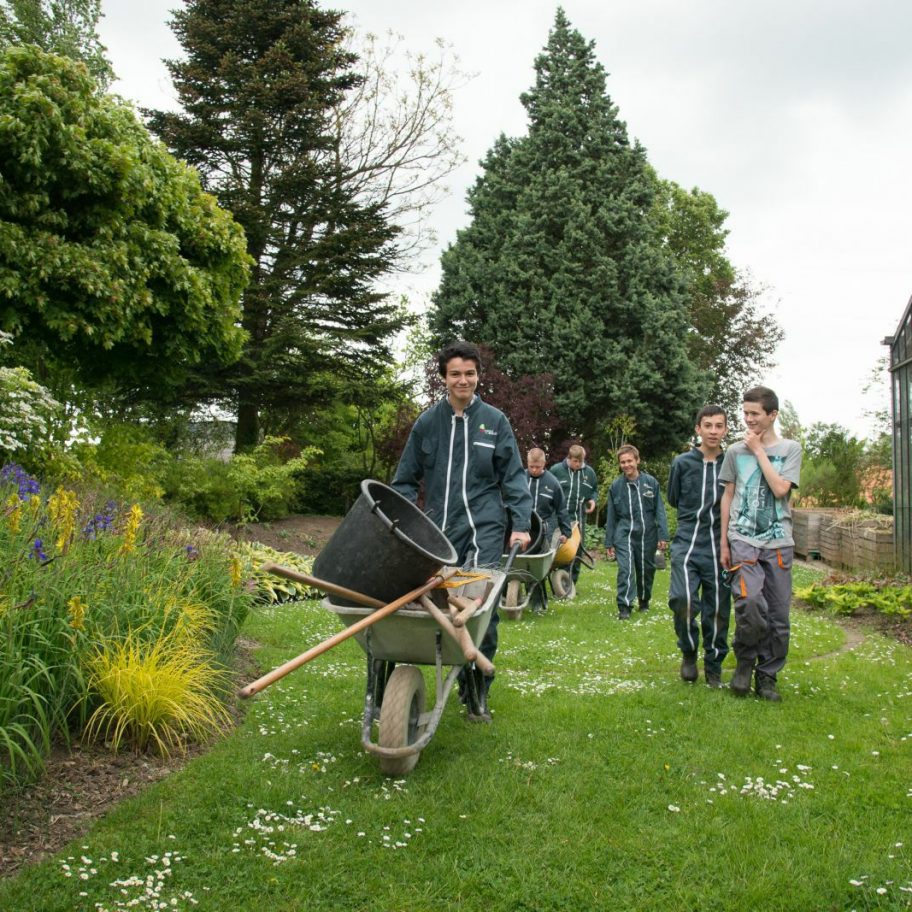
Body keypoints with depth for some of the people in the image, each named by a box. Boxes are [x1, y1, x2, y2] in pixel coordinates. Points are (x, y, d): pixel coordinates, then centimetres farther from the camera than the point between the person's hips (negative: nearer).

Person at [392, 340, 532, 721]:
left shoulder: (494, 421, 5)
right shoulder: (427, 422, 8)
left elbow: (513, 477, 6)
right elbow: (405, 480, 12)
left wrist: (521, 524, -3)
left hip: (484, 529, -2)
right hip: (438, 531, 2)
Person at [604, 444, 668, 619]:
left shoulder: (650, 482, -1)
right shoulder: (616, 486, 2)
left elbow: (659, 510, 1)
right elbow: (611, 516, 8)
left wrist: (663, 535, -5)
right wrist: (609, 542, 8)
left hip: (647, 534, 1)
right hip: (624, 534, 0)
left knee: (646, 570, 12)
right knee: (625, 569, -14)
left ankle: (644, 601, 33)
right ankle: (624, 606, -9)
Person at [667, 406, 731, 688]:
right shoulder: (682, 463, 2)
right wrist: (696, 516, 10)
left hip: (719, 546, 1)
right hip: (688, 544, -1)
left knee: (717, 610, 5)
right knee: (683, 599, -19)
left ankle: (714, 668, 23)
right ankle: (688, 652, 7)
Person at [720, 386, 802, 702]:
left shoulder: (790, 449, 5)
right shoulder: (736, 451, 9)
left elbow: (780, 489, -10)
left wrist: (759, 450, -6)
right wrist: (724, 542, 9)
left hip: (778, 543, 1)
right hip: (743, 539, -1)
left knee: (778, 614, 2)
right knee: (750, 601, -21)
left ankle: (767, 676, 18)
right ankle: (745, 662, 3)